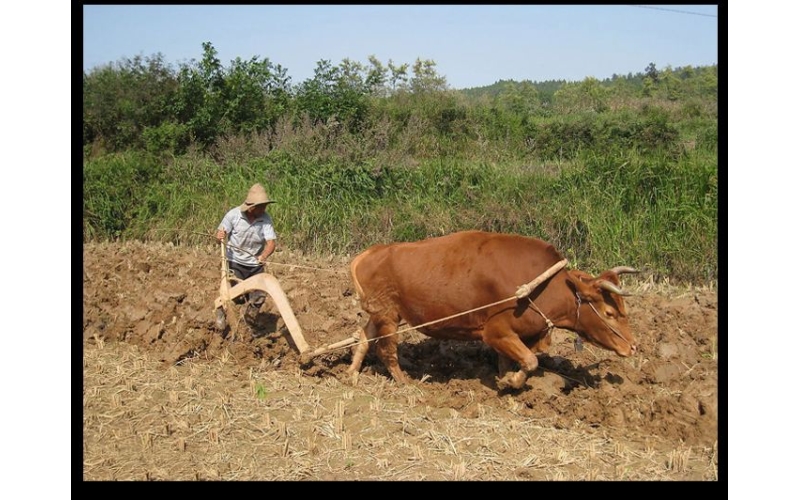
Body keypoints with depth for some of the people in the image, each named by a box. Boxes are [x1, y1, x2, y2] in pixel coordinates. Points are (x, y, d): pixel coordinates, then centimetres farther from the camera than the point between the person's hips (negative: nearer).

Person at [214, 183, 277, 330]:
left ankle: (250, 319, 32)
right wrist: (219, 237, -35)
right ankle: (221, 309, 21)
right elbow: (220, 234, -10)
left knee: (259, 296, 1)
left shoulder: (266, 219, -13)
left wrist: (264, 255, -40)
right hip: (235, 262, -2)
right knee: (236, 297, -12)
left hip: (256, 264, 2)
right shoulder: (234, 214, -16)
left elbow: (271, 242, -19)